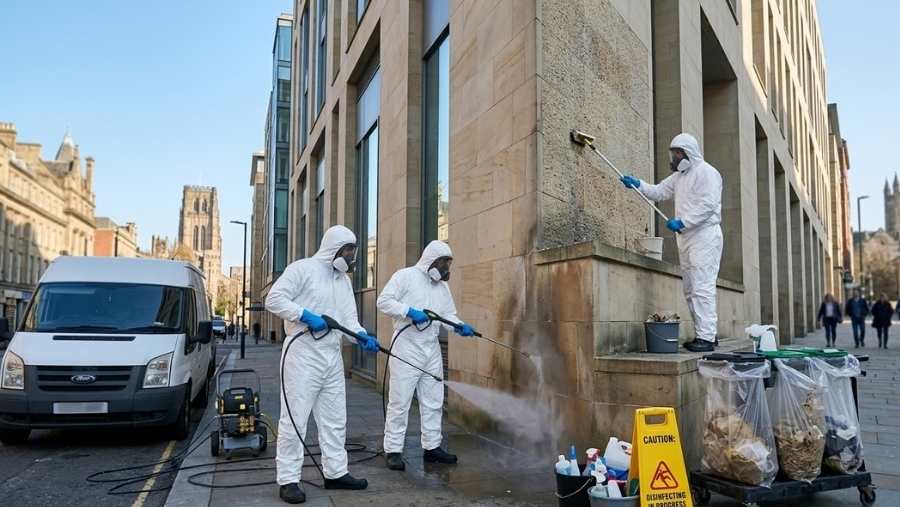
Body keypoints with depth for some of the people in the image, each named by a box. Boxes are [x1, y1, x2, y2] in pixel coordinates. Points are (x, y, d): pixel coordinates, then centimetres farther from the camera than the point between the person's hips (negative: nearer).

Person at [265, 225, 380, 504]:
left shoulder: (344, 280, 16)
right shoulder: (303, 268, -7)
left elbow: (349, 318, 11)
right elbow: (274, 299, -12)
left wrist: (362, 336, -8)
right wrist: (305, 315, -21)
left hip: (332, 356, 8)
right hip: (303, 354, -8)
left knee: (335, 419, 13)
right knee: (295, 418, -4)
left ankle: (335, 473, 25)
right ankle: (288, 480, 4)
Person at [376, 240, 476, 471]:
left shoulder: (442, 286, 16)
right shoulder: (405, 276, -4)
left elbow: (448, 314, 13)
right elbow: (384, 301, -11)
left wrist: (459, 326, -7)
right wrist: (410, 311, -21)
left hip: (432, 350, 7)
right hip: (407, 347, -7)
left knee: (433, 402, 12)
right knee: (400, 401, -4)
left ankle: (432, 447, 23)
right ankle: (393, 450, 4)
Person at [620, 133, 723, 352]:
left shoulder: (706, 172, -7)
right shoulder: (679, 176, 22)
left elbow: (708, 204, -17)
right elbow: (658, 192, 20)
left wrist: (682, 222, -20)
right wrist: (638, 184, 5)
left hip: (704, 235, -9)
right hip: (686, 237, 9)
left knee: (702, 287, -13)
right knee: (690, 289, 9)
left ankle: (706, 337, -13)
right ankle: (702, 334, 15)